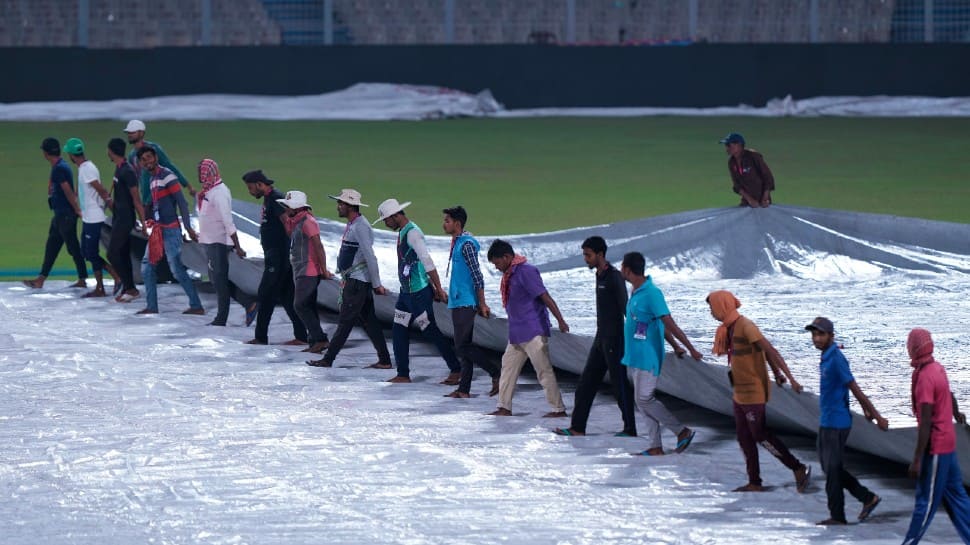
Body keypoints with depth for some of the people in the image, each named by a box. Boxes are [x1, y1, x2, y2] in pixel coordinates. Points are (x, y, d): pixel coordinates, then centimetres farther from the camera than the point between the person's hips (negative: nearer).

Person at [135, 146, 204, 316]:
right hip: (157, 230, 9)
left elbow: (182, 203, -15)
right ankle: (151, 306, 15)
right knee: (147, 266, 9)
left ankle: (196, 306, -5)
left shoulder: (167, 176, -12)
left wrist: (188, 227, -18)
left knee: (177, 269, -9)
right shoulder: (151, 179, 14)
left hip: (170, 229, -9)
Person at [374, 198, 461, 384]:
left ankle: (456, 370, 2)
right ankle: (403, 374, 13)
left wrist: (438, 289, -23)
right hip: (406, 292, 10)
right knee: (399, 331, 9)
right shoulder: (403, 233, 13)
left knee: (431, 332, -4)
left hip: (419, 292, -10)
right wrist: (433, 288, 22)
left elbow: (427, 262, -22)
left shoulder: (412, 233, -18)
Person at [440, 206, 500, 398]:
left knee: (463, 346, -11)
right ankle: (464, 389, 10)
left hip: (466, 303, -10)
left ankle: (497, 374, -5)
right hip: (458, 302, 10)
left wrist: (482, 305, -19)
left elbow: (478, 277, -18)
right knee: (463, 347, 9)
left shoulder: (467, 245, -16)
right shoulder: (457, 243, 15)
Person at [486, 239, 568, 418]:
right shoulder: (509, 274, 12)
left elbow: (545, 297, -20)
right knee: (508, 366, 12)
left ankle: (559, 409, -1)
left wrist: (560, 321, -23)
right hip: (517, 333, 10)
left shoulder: (526, 271, -16)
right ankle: (504, 407, 18)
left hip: (533, 332, -10)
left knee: (544, 371, -6)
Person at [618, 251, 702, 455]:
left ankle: (683, 432, 1)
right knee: (643, 402, 9)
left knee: (644, 400, -9)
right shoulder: (636, 292, 10)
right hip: (634, 356, 10)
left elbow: (669, 324, -20)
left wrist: (691, 349, -18)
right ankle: (654, 447, 12)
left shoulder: (651, 294, -19)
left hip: (646, 358, -10)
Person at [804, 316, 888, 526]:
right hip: (826, 422, 10)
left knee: (832, 470, -2)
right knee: (828, 467, 15)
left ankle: (837, 516, 8)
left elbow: (855, 389, -19)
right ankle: (868, 498, 22)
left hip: (837, 424, -10)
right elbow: (854, 390, 20)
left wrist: (877, 417, -17)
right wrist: (866, 411, 27)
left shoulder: (836, 359, -19)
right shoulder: (826, 358, 10)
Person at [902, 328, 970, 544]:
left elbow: (925, 423, -25)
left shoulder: (925, 378, -23)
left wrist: (917, 460, -24)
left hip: (935, 448, -9)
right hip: (948, 443, 9)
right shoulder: (938, 368, 4)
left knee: (926, 500, 0)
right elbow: (949, 395, 26)